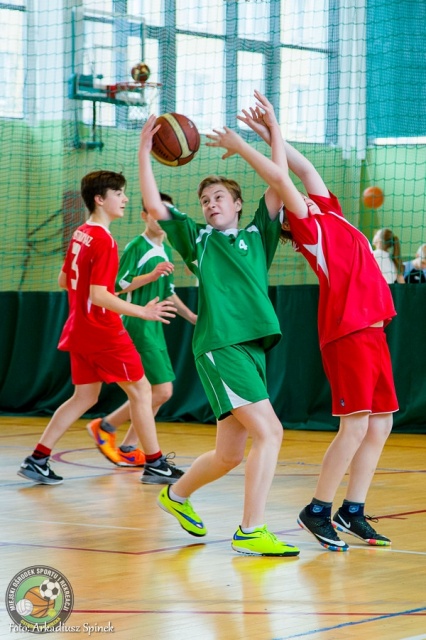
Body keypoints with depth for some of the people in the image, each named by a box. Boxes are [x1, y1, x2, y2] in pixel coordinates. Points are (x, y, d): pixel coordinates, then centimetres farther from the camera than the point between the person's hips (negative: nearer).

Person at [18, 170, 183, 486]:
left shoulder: (80, 235, 9)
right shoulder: (104, 240, -19)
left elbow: (63, 280, 19)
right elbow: (99, 296, -24)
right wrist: (142, 311, -24)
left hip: (80, 329, 9)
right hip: (104, 332, -9)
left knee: (85, 396, 13)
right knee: (141, 390, 2)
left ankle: (37, 459, 8)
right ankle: (155, 463, 6)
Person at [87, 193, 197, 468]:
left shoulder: (166, 250, 16)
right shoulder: (136, 247, -10)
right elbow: (120, 285, -17)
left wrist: (192, 316, 24)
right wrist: (152, 274, -25)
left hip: (155, 327, 9)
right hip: (138, 326, -9)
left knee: (156, 392, 7)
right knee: (162, 391, -13)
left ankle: (128, 448, 13)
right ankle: (106, 426, -1)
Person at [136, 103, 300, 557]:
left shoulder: (258, 236, 20)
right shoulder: (197, 239, 13)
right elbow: (154, 204, 4)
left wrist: (274, 132, 6)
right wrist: (145, 150, 0)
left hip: (253, 348, 5)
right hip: (220, 346, -5)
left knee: (229, 454, 10)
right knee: (268, 431, -18)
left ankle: (177, 495, 35)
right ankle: (251, 531, -16)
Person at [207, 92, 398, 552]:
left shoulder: (329, 215, 17)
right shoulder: (309, 225, -3)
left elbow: (305, 169, 26)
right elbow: (280, 178, -12)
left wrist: (272, 133, 23)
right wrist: (240, 146, -3)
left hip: (371, 329, 8)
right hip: (347, 332, -8)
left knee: (380, 426, 6)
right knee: (356, 426, -12)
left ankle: (352, 512, 12)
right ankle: (317, 511, -2)